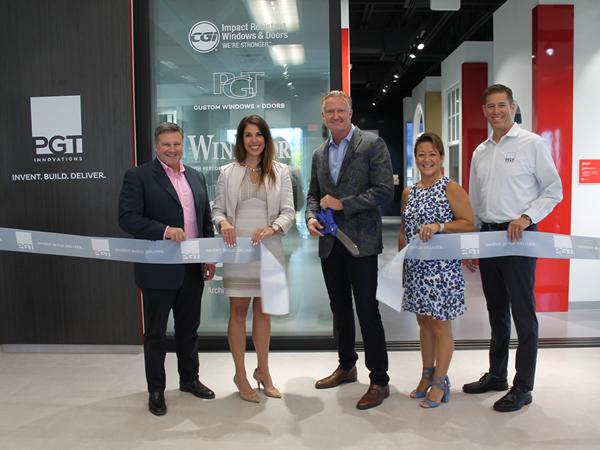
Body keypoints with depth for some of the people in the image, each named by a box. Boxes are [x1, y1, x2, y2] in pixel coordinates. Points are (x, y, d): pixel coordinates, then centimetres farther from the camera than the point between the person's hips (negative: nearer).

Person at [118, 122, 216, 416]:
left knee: (189, 329, 18)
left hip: (193, 269, 5)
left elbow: (206, 220, 15)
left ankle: (189, 379, 36)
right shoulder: (138, 176, -5)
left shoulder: (196, 177, 12)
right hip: (159, 270, -5)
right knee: (155, 333, 8)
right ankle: (156, 391, 25)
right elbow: (127, 217, -15)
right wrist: (164, 231, -26)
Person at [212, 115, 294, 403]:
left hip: (268, 249, 1)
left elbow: (288, 211, 1)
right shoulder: (227, 172, 5)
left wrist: (272, 228, -18)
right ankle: (240, 375, 19)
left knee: (263, 311, 13)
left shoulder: (280, 171, 5)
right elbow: (217, 208, 7)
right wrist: (223, 222, -16)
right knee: (238, 311, 4)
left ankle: (262, 371, 29)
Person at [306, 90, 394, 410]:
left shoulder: (372, 144, -4)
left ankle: (379, 380, 11)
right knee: (340, 309, 16)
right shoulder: (320, 154, 14)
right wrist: (311, 217, -2)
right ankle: (346, 367, 33)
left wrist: (342, 203, -14)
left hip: (361, 240, -6)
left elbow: (384, 191, -12)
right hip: (330, 243, 6)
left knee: (367, 310, -2)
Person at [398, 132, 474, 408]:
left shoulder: (451, 189, -7)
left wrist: (439, 226, -22)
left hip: (442, 267, -5)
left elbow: (468, 224, -10)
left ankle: (440, 382, 18)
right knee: (424, 323, 16)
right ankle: (427, 375, 31)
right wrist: (400, 260, 10)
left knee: (441, 325, 4)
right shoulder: (409, 193, 10)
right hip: (415, 268, 6)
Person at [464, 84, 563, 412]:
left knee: (523, 313, 0)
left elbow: (553, 190, -3)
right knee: (496, 310, 15)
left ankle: (523, 387, 12)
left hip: (518, 236, -6)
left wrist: (526, 217, -18)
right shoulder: (480, 152, 14)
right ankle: (496, 375, 28)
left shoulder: (532, 144, -3)